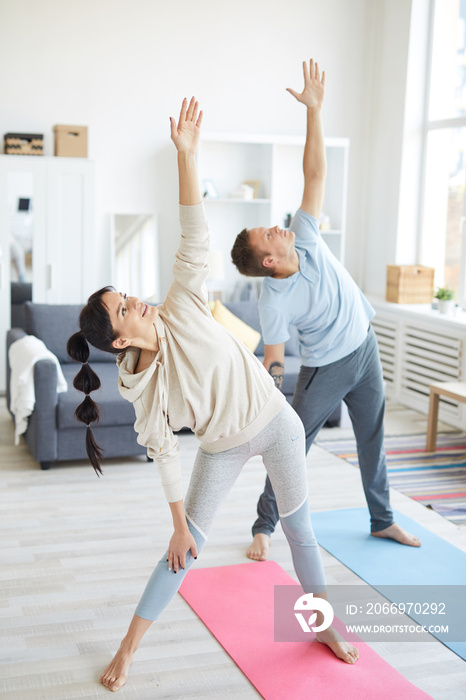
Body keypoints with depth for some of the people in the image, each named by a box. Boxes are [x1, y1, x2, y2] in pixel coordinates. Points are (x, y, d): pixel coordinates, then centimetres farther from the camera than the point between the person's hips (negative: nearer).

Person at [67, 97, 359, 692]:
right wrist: (179, 522, -5)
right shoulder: (139, 390, -18)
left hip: (275, 423, 1)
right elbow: (164, 454, -8)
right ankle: (128, 648, 19)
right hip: (223, 447, 0)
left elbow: (194, 239, -27)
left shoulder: (179, 313, -21)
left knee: (299, 528, 12)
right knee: (185, 547, 4)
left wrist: (185, 154, -35)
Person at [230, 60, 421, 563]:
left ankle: (382, 521, 32)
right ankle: (263, 527, 19)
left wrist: (314, 110, -21)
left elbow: (315, 173, -15)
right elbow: (273, 360, -19)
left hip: (364, 349, 6)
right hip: (325, 368, -5)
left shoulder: (304, 238, -15)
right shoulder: (275, 303, -27)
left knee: (372, 440, 16)